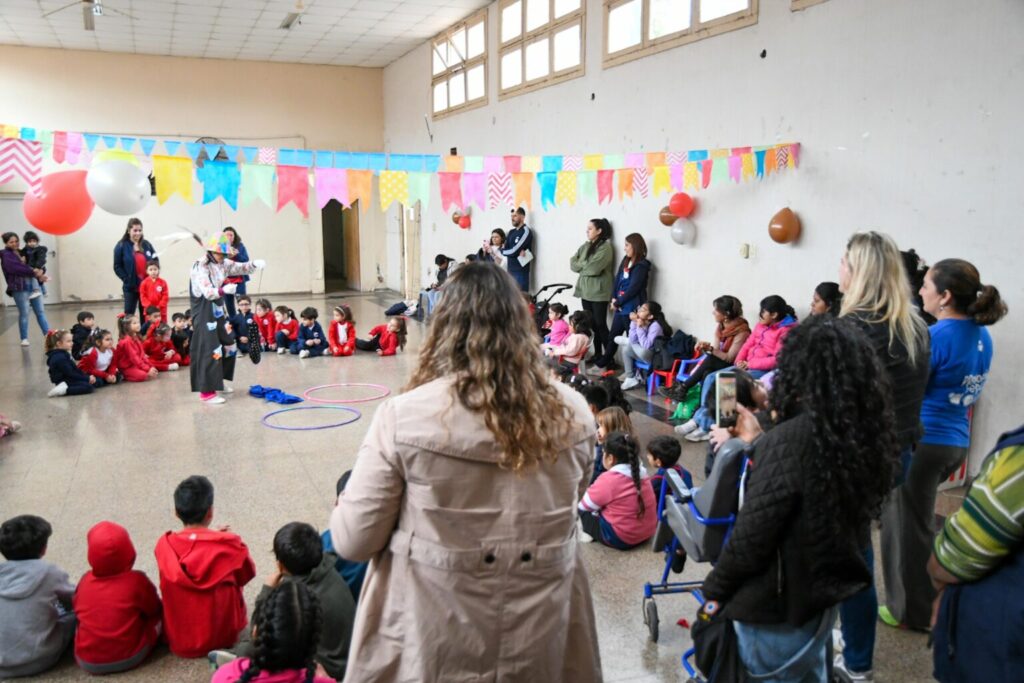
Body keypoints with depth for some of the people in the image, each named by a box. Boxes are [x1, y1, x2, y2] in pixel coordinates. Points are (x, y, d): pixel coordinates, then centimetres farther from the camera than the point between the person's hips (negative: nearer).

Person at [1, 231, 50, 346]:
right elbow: (16, 269, -19)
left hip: (33, 285, 6)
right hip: (19, 288, -6)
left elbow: (35, 265, 14)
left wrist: (39, 271, -10)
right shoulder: (6, 256, -3)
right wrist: (35, 273, -19)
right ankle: (24, 338, 8)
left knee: (40, 312, 6)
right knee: (24, 313, -2)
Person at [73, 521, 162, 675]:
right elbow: (155, 610, 3)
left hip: (88, 661, 1)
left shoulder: (85, 580, -5)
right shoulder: (137, 580, -14)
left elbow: (77, 610, 13)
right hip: (130, 657, 0)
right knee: (157, 616, 18)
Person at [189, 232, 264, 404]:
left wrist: (254, 264, -12)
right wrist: (223, 290, -49)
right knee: (210, 351, -12)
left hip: (218, 312, 9)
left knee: (229, 346, 17)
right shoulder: (200, 267, -20)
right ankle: (207, 392, -7)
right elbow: (208, 292, -30)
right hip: (204, 314, -9)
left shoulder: (223, 264, 5)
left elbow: (240, 268, 10)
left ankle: (217, 381, 33)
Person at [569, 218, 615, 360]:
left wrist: (580, 265, -3)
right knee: (591, 324, 10)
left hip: (599, 291, -7)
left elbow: (593, 268, -20)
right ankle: (597, 354, 19)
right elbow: (573, 263, 6)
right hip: (586, 290, 7)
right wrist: (586, 265, -10)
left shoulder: (605, 247, -10)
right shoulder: (585, 246, 14)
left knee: (600, 324, -5)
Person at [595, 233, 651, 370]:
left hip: (632, 308, -8)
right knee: (613, 335, 16)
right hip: (620, 307, 8)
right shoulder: (626, 261, 12)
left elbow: (633, 288, -17)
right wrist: (614, 298, -1)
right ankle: (603, 363, 28)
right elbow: (617, 280, 12)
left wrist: (617, 303, -11)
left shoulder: (641, 266, -13)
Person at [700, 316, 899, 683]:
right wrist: (760, 443, 13)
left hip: (778, 604, -7)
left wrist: (714, 590, -9)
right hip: (826, 589, 7)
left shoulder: (791, 439, -29)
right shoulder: (864, 430, -6)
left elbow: (750, 538, -24)